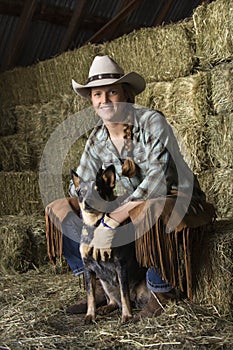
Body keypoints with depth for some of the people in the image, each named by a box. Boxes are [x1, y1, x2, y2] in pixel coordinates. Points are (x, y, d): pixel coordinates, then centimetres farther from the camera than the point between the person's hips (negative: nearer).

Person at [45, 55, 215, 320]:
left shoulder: (152, 122, -19)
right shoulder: (97, 139, -1)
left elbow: (159, 178, -30)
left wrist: (111, 221, -35)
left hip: (177, 200, -6)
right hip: (130, 206, 7)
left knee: (146, 214, -41)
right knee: (65, 216, 0)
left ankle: (162, 292, -15)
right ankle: (101, 288, 9)